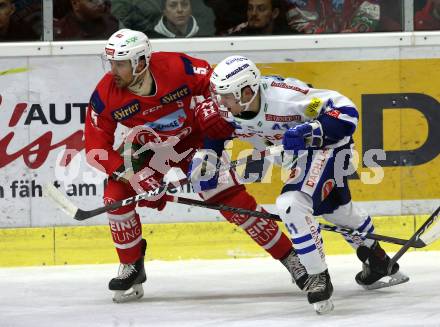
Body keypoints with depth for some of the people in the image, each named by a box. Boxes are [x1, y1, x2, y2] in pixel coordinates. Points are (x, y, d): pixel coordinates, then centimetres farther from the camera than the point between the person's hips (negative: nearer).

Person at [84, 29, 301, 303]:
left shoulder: (176, 67, -30)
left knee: (231, 199, -11)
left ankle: (290, 257, 0)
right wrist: (132, 174, -28)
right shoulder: (105, 95, -23)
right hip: (147, 150, 2)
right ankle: (132, 267, 3)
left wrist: (212, 107, -29)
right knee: (116, 193, -17)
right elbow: (96, 148, -19)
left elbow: (216, 83, -12)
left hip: (194, 140, -2)